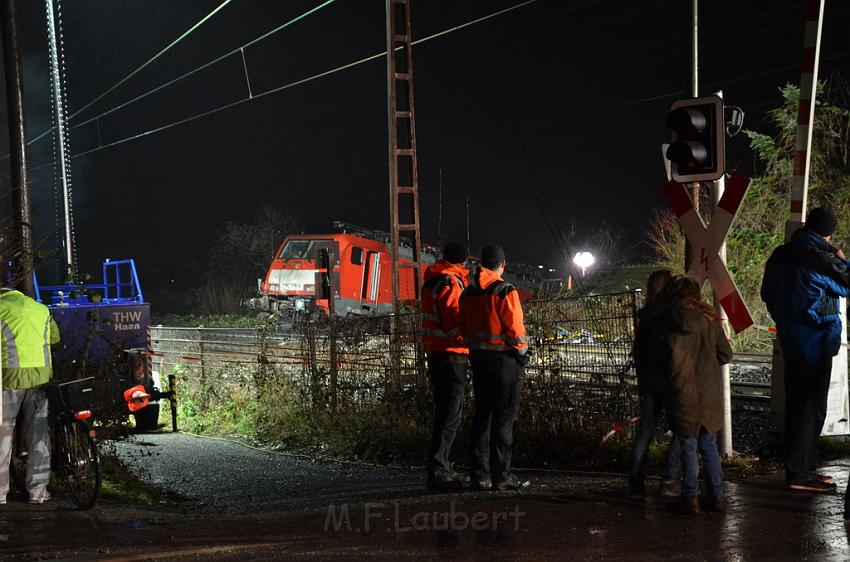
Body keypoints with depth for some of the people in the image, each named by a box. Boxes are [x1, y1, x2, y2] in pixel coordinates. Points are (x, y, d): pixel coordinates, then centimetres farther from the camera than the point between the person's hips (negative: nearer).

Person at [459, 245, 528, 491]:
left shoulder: (468, 293, 8)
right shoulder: (505, 291, -12)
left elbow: (464, 329, 10)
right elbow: (515, 327, -14)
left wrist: (476, 346, 16)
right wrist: (522, 351, -1)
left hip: (478, 358, 6)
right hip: (505, 358, -6)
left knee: (482, 415, 11)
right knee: (504, 417, -2)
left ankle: (480, 475, 10)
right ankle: (501, 475, -3)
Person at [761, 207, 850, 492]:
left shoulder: (780, 255, 8)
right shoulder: (819, 258, -18)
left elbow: (767, 293, 17)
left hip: (789, 337, 8)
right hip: (815, 340, -8)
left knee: (796, 402, 14)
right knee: (811, 405, -5)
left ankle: (802, 468, 22)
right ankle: (799, 474, -5)